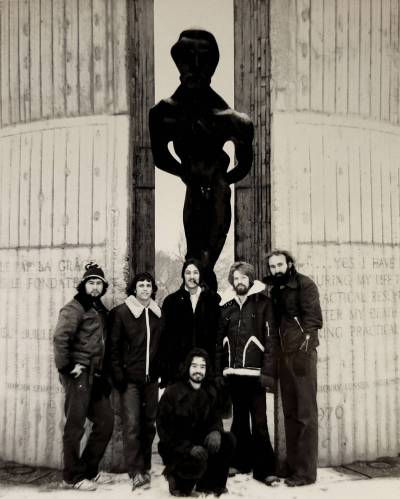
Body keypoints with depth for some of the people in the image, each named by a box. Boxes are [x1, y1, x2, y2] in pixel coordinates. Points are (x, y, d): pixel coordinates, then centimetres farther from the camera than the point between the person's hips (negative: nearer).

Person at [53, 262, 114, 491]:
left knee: (106, 421, 12)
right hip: (79, 375, -8)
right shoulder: (74, 308, -9)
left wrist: (105, 373, 12)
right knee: (75, 425, 2)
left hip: (96, 375, 8)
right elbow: (60, 337, -22)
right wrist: (67, 366, -18)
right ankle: (74, 476, 17)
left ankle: (89, 469, 27)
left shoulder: (101, 310, 15)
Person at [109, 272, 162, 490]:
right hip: (130, 378, -4)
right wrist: (118, 375, -11)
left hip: (152, 378, 4)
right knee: (132, 425, -7)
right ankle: (136, 472, 0)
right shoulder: (121, 313, -4)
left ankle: (145, 467, 25)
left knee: (149, 423, 11)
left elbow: (163, 345, 13)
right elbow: (114, 346, -5)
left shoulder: (158, 314, 8)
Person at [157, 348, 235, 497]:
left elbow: (215, 418, 8)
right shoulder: (172, 392, -13)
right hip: (176, 449, -6)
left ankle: (210, 484, 0)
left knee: (228, 439, -17)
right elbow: (164, 428, -16)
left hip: (201, 442, 6)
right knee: (198, 460, -34)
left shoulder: (210, 392, 5)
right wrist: (189, 447, -27)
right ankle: (177, 477, 2)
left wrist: (216, 431, -18)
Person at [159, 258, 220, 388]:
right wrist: (164, 371, 1)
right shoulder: (171, 300, 7)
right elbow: (165, 337, 5)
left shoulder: (213, 299, 6)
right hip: (178, 361, 0)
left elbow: (219, 332, 3)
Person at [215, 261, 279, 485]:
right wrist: (218, 372, 6)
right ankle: (242, 462, 28)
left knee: (259, 422, -2)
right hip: (232, 374, 4)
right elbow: (219, 342, 12)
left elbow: (271, 339, -6)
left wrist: (268, 372, -13)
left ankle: (264, 468, 9)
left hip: (254, 373, -4)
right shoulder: (226, 307, 11)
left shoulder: (263, 303, 0)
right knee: (239, 420, 16)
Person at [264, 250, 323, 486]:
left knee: (305, 412, 0)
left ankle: (306, 470, 9)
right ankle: (292, 465, 25)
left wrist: (305, 341, -19)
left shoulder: (304, 284, -5)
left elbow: (313, 317, -12)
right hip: (284, 354, 7)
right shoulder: (275, 289, 13)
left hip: (302, 353, -7)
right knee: (290, 412, 13)